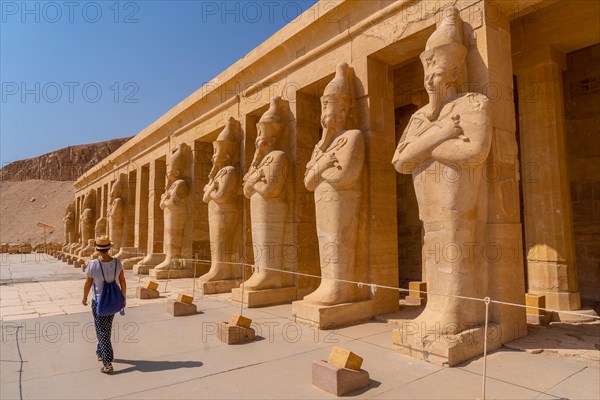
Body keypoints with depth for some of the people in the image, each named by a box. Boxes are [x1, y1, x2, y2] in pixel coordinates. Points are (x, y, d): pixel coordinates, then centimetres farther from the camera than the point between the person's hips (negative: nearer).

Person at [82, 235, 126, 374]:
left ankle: (108, 363, 1)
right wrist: (124, 297, 11)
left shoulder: (93, 265, -23)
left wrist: (84, 298, 9)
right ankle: (100, 352, 44)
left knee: (102, 332, 4)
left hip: (99, 302, -4)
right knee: (106, 329, 24)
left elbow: (88, 284, -10)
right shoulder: (117, 262, -13)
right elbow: (123, 282, -4)